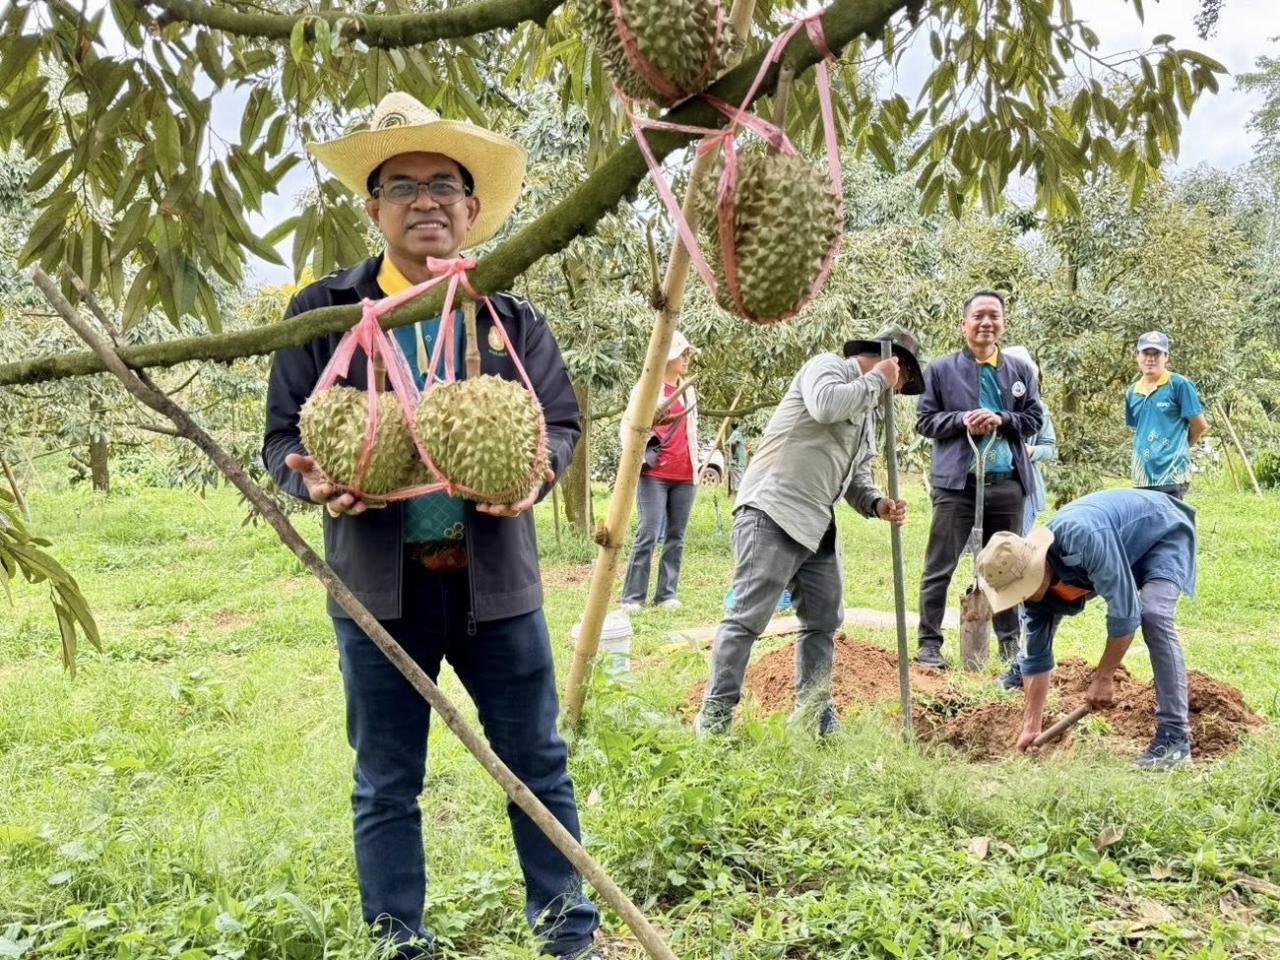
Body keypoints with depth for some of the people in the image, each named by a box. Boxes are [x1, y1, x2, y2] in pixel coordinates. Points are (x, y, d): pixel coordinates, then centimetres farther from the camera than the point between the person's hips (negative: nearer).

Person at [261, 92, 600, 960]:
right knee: (387, 787, 11)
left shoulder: (511, 316, 6)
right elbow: (284, 434, 3)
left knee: (538, 765, 12)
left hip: (496, 577, 1)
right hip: (380, 583, -1)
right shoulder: (324, 312, 1)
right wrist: (313, 478, -20)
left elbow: (562, 421, 6)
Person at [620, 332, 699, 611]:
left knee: (676, 537, 4)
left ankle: (667, 593, 8)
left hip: (685, 476, 6)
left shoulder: (689, 390, 18)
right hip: (654, 474, -6)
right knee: (648, 534, -10)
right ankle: (632, 596, -5)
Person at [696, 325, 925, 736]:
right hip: (773, 513, -10)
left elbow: (856, 475, 24)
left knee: (824, 620, 11)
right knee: (748, 616, -10)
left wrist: (876, 503, 3)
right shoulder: (827, 366, -1)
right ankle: (715, 714, -5)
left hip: (817, 525, 10)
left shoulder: (867, 412, 25)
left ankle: (813, 713, 21)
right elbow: (825, 405, -24)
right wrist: (876, 380, -10)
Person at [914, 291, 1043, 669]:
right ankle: (929, 643, 7)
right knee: (940, 567, 0)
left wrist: (1002, 420, -10)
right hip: (957, 481, -2)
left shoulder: (1020, 370, 10)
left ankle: (1010, 640, 23)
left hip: (1008, 482, 3)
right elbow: (924, 421, 2)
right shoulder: (941, 369, 2)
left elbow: (1034, 419, 9)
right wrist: (962, 421, -14)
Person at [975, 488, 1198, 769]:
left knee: (1153, 616, -28)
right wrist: (1032, 727, -3)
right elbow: (1037, 654, -6)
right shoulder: (1031, 576, -15)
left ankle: (1175, 736, -24)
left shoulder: (1084, 538, -42)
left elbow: (1124, 610, -37)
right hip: (1128, 549, 8)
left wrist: (1103, 677, -25)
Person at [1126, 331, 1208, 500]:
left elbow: (1200, 424, 0)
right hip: (1142, 476, 6)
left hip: (1171, 475, -6)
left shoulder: (1179, 384, -5)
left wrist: (1179, 445, 14)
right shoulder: (1132, 392, 12)